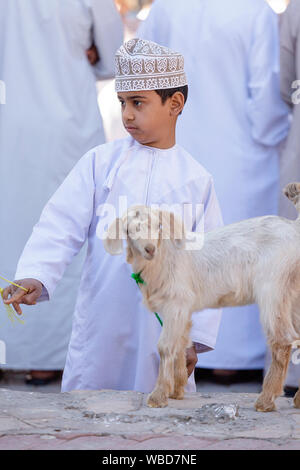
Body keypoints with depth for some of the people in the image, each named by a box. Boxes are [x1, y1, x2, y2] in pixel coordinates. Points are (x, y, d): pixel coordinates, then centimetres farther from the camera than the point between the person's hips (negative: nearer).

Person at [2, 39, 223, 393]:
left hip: (164, 335, 0)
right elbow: (61, 226, -4)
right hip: (100, 332, 0)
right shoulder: (100, 162, 3)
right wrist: (35, 277, -21)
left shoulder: (197, 180, 3)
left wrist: (195, 337, -1)